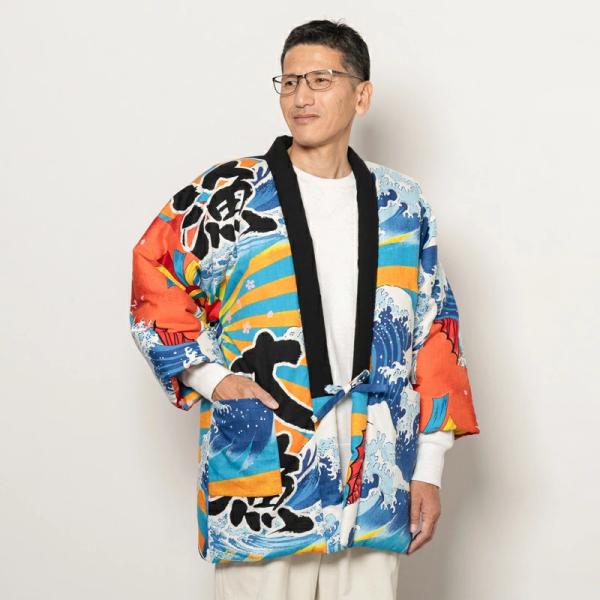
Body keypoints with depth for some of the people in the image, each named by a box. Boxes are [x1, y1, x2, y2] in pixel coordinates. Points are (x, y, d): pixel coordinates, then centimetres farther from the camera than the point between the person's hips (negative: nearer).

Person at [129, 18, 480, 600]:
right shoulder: (227, 195, 2)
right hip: (261, 476, -2)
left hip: (375, 482, 3)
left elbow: (433, 335, 11)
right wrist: (209, 378, -6)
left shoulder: (401, 207, 11)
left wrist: (429, 469, 7)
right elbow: (153, 279, 5)